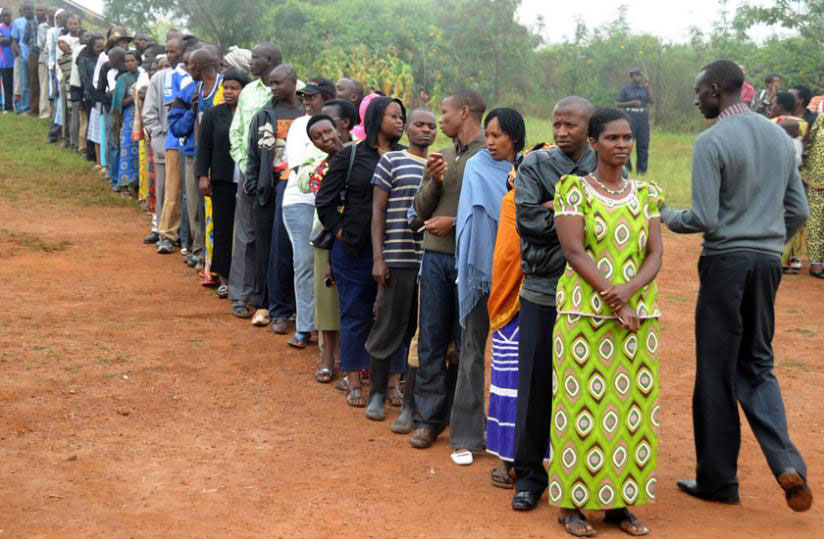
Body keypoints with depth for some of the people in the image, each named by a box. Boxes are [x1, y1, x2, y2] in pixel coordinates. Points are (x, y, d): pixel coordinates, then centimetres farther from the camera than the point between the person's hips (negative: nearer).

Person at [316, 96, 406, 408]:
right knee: (356, 314, 6)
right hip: (356, 250, -2)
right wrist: (339, 231, -1)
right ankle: (354, 382, 17)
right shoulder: (350, 156, 0)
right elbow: (324, 200, 4)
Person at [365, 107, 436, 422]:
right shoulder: (391, 161, 2)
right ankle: (377, 393, 14)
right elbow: (378, 210, -1)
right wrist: (378, 257, -8)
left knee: (423, 328, 7)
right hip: (398, 258, -4)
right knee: (390, 326, 1)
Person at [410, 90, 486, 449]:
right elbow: (420, 210, 12)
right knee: (431, 341, 7)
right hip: (435, 255, 5)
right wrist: (433, 182, -5)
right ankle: (429, 419, 15)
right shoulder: (441, 157, 14)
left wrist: (456, 222, -16)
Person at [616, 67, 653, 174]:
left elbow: (652, 101, 0)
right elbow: (619, 104, 2)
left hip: (643, 117, 3)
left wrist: (648, 87, -4)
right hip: (629, 117, -3)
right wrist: (631, 103, -11)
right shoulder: (625, 89, 3)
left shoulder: (644, 88, 10)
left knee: (643, 144, 2)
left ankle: (642, 169, 10)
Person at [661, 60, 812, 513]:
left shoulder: (711, 141, -11)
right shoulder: (779, 135, 10)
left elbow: (703, 219, -15)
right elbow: (799, 211, 11)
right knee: (758, 364, 17)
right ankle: (786, 463, 0)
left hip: (726, 261, -6)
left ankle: (718, 480, 14)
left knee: (717, 372, 4)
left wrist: (664, 216, 2)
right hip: (768, 260, 6)